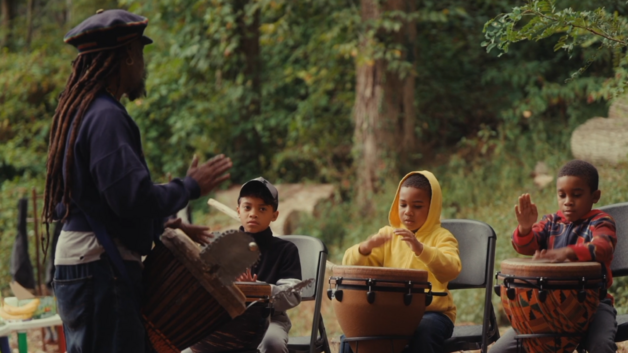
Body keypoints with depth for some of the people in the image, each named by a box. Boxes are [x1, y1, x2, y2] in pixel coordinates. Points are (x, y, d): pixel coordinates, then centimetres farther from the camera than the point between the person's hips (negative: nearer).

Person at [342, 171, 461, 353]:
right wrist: (365, 247, -20)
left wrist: (420, 249, -37)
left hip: (432, 312, -4)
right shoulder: (388, 234, 12)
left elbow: (451, 269, -21)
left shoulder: (441, 237, 0)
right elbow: (351, 265, 3)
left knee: (421, 335, -36)